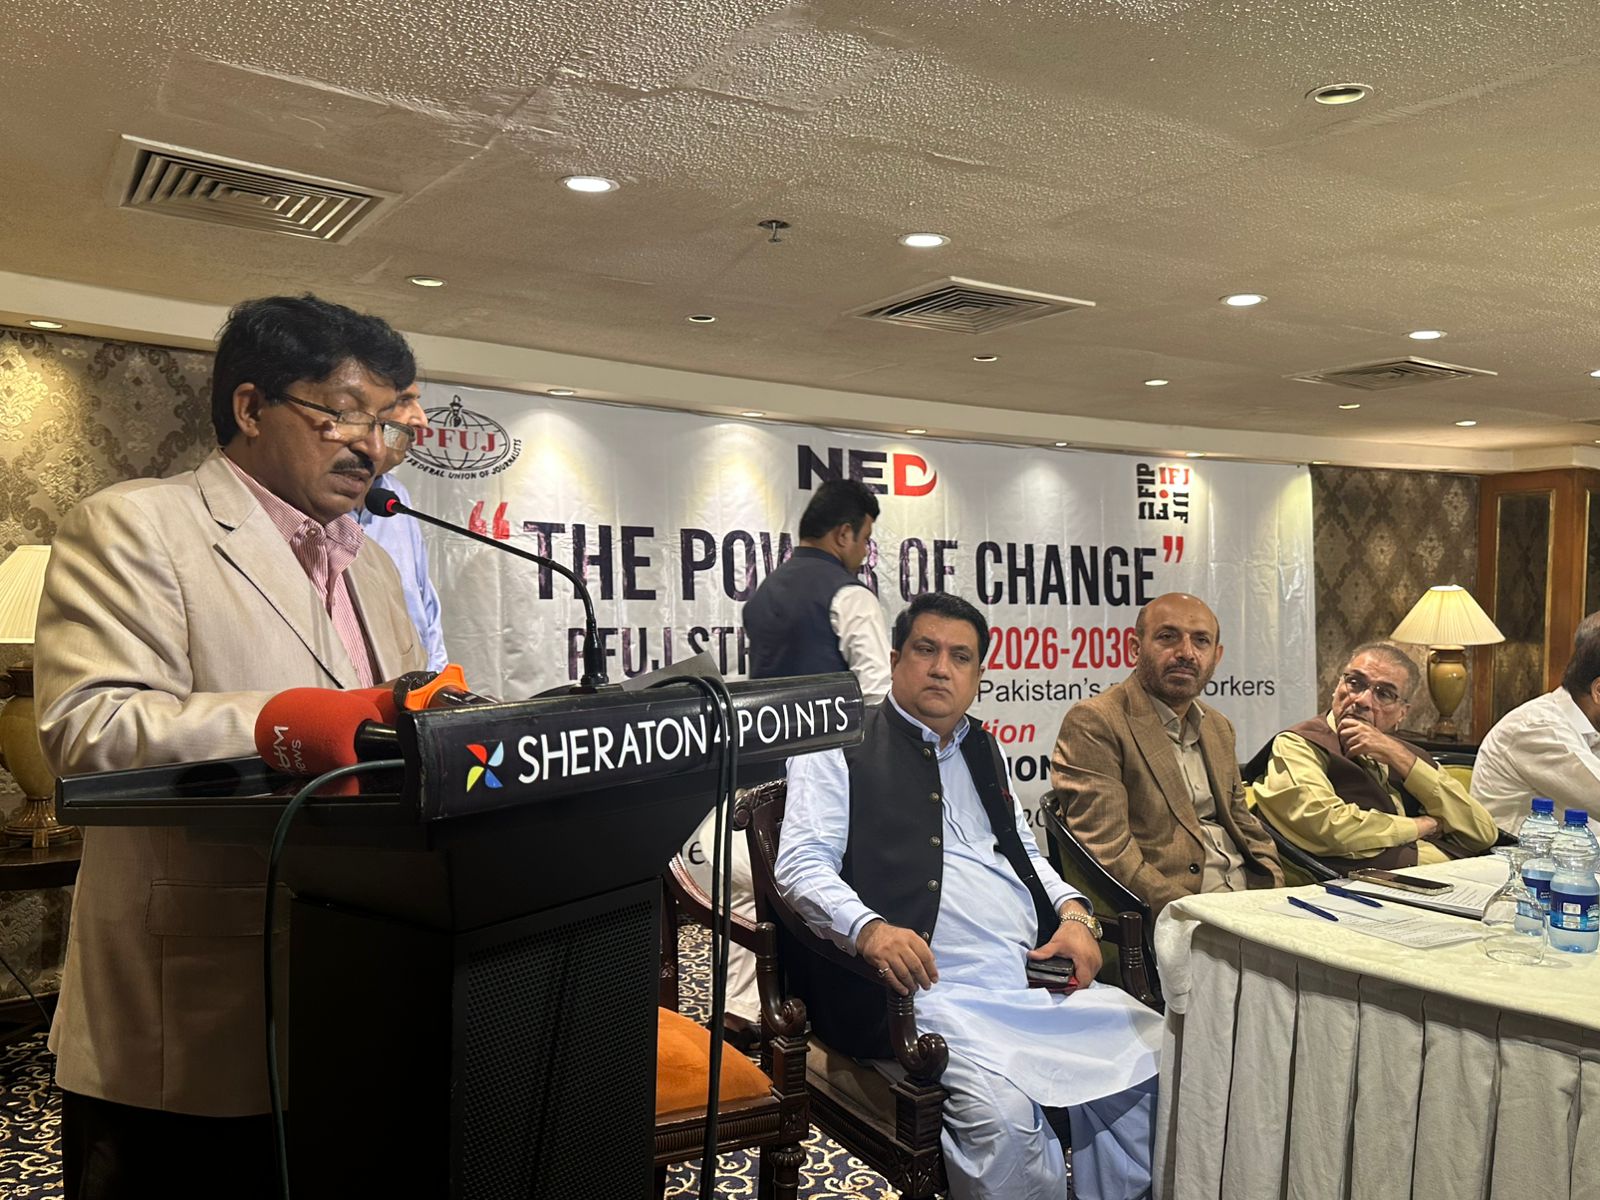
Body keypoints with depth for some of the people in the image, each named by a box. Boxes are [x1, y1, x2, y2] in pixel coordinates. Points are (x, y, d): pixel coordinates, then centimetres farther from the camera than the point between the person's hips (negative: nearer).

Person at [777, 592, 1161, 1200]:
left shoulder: (984, 750, 23)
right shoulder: (841, 748, 3)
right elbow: (802, 864, -6)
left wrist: (1073, 912, 8)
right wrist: (869, 928, -26)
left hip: (1037, 977, 7)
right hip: (929, 984, -6)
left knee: (1154, 1055, -9)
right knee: (1003, 1111, -30)